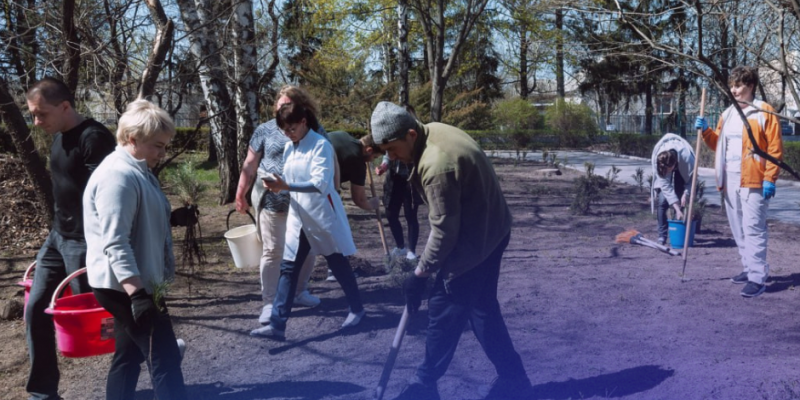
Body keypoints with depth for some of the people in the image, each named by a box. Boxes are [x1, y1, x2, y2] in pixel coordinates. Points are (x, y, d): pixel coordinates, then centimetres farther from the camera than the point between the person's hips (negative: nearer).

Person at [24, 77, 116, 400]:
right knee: (36, 310, 10)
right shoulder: (59, 136, 9)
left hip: (85, 243, -9)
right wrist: (58, 232, 22)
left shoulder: (94, 138, -19)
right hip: (58, 237, 9)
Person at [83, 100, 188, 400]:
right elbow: (115, 244, -27)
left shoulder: (137, 171, 14)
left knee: (129, 356, 17)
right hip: (125, 288, -11)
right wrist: (138, 295, -32)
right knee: (165, 360, -8)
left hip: (135, 284, 11)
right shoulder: (118, 176, -20)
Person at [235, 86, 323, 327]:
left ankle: (300, 291, 32)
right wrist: (240, 193, 3)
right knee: (273, 251, -1)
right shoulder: (266, 130, 2)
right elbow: (250, 164, 5)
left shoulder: (315, 130, 7)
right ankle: (269, 303, 7)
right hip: (273, 201, -3)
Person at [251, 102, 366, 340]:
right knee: (288, 268, 0)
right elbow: (290, 180, 13)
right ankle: (277, 325, 1)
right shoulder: (289, 148, 7)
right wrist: (278, 185, -10)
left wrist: (286, 187, -36)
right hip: (298, 216, 6)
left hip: (323, 215, -6)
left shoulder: (321, 145, -15)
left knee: (338, 264, 10)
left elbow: (320, 184, -26)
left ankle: (356, 309, 32)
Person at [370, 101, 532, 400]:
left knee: (444, 310, 3)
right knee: (482, 308, 17)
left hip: (472, 244, -10)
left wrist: (420, 274, -15)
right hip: (492, 232, 10)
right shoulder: (435, 130, 1)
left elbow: (444, 231, -25)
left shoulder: (437, 166, -31)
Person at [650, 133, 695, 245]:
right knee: (662, 201, -14)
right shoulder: (657, 161, -37)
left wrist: (686, 193, -28)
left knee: (680, 200, -13)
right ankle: (662, 236, -7)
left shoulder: (686, 156, -42)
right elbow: (666, 187, -32)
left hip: (682, 168, 0)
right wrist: (677, 209, -34)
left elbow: (692, 177, -21)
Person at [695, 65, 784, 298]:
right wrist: (705, 131, 5)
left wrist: (769, 179, -15)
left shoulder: (764, 112, -6)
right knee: (738, 230, 14)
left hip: (753, 181, -7)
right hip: (730, 181, 8)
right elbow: (718, 144, 23)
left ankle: (758, 278, -5)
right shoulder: (727, 114, 15)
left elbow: (775, 148, -10)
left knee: (753, 229, -9)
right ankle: (749, 269, 27)